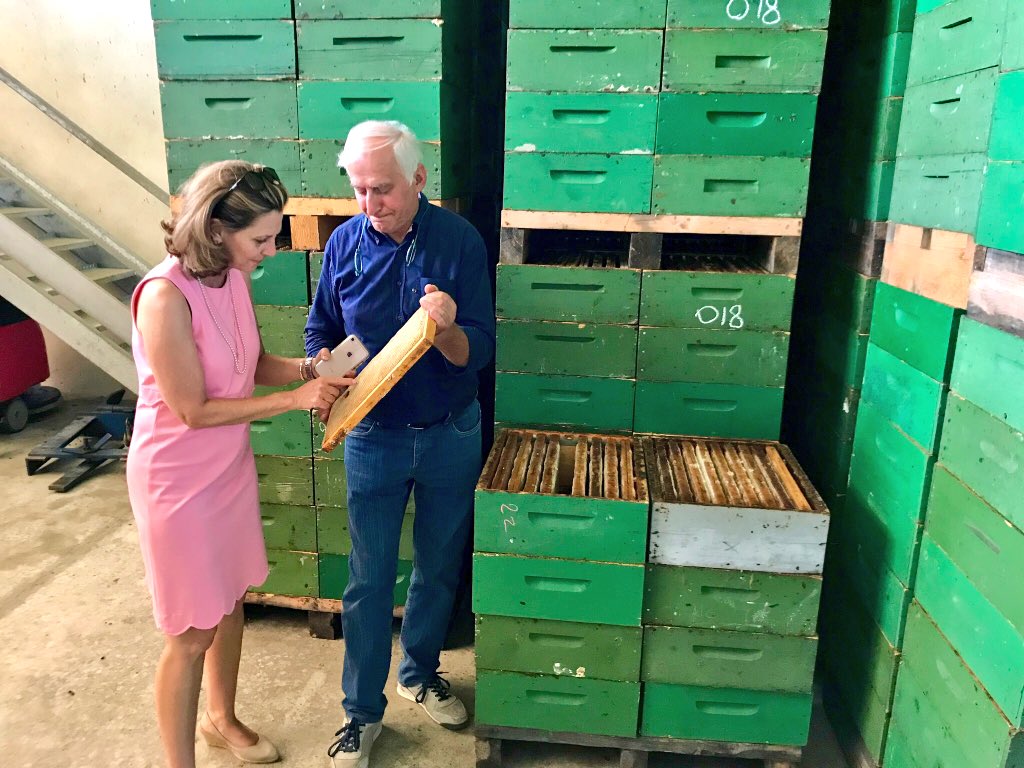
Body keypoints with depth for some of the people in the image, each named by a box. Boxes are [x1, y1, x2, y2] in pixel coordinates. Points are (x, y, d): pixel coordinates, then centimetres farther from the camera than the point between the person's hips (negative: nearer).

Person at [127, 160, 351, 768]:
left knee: (232, 600, 22)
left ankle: (221, 719, 47)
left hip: (231, 465, 8)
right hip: (178, 480, -8)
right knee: (193, 633, 6)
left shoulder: (232, 277, -3)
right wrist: (295, 400, -22)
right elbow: (193, 410, -23)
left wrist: (305, 368, -11)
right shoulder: (166, 295, -27)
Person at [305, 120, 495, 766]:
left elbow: (478, 353, -14)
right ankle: (363, 711, 28)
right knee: (370, 581, 8)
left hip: (451, 434, 0)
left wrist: (447, 329, -35)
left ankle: (420, 672, 42)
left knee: (439, 568, 17)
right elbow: (321, 331, 5)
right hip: (374, 438, 0)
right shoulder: (345, 242, -6)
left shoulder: (459, 240, -12)